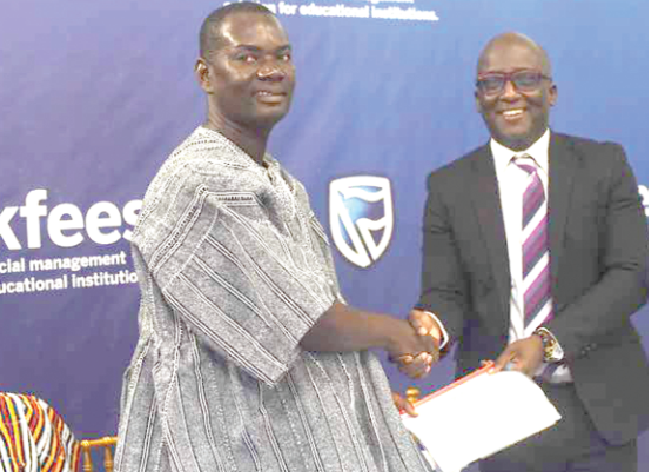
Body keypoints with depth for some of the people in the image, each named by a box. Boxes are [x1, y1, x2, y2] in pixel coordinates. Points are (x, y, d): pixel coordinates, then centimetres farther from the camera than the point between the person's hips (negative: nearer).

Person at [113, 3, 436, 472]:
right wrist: (395, 332, -5)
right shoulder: (202, 185, -21)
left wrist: (373, 397, 5)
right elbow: (311, 327, -22)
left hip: (302, 430, 9)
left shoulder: (280, 182, 9)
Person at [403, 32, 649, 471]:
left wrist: (549, 340, -19)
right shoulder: (448, 186, 0)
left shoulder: (605, 164, -1)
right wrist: (432, 325, -25)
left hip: (602, 401, 1)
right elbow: (446, 292, -1)